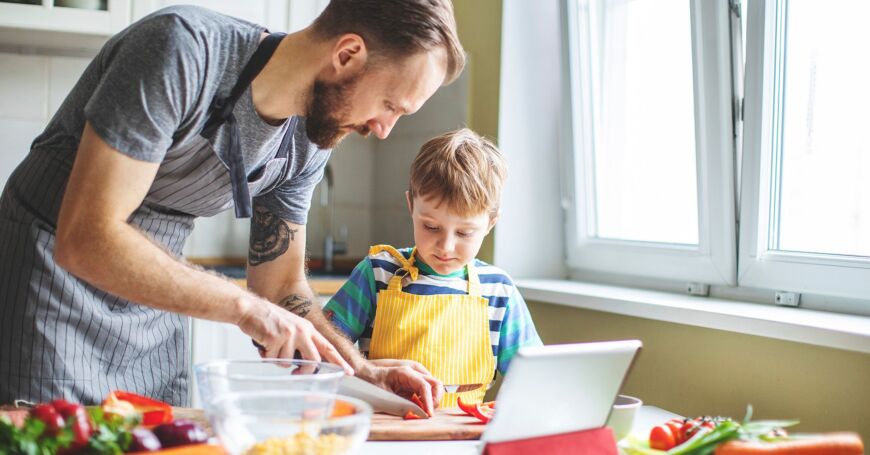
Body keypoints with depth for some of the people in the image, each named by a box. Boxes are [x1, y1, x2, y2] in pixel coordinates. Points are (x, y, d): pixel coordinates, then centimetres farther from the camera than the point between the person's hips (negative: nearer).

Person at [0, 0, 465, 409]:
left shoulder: (309, 142, -5)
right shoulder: (182, 49, -27)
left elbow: (281, 288, 5)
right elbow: (84, 240, -31)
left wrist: (361, 372, -9)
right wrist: (244, 306, -29)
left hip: (154, 300, 6)